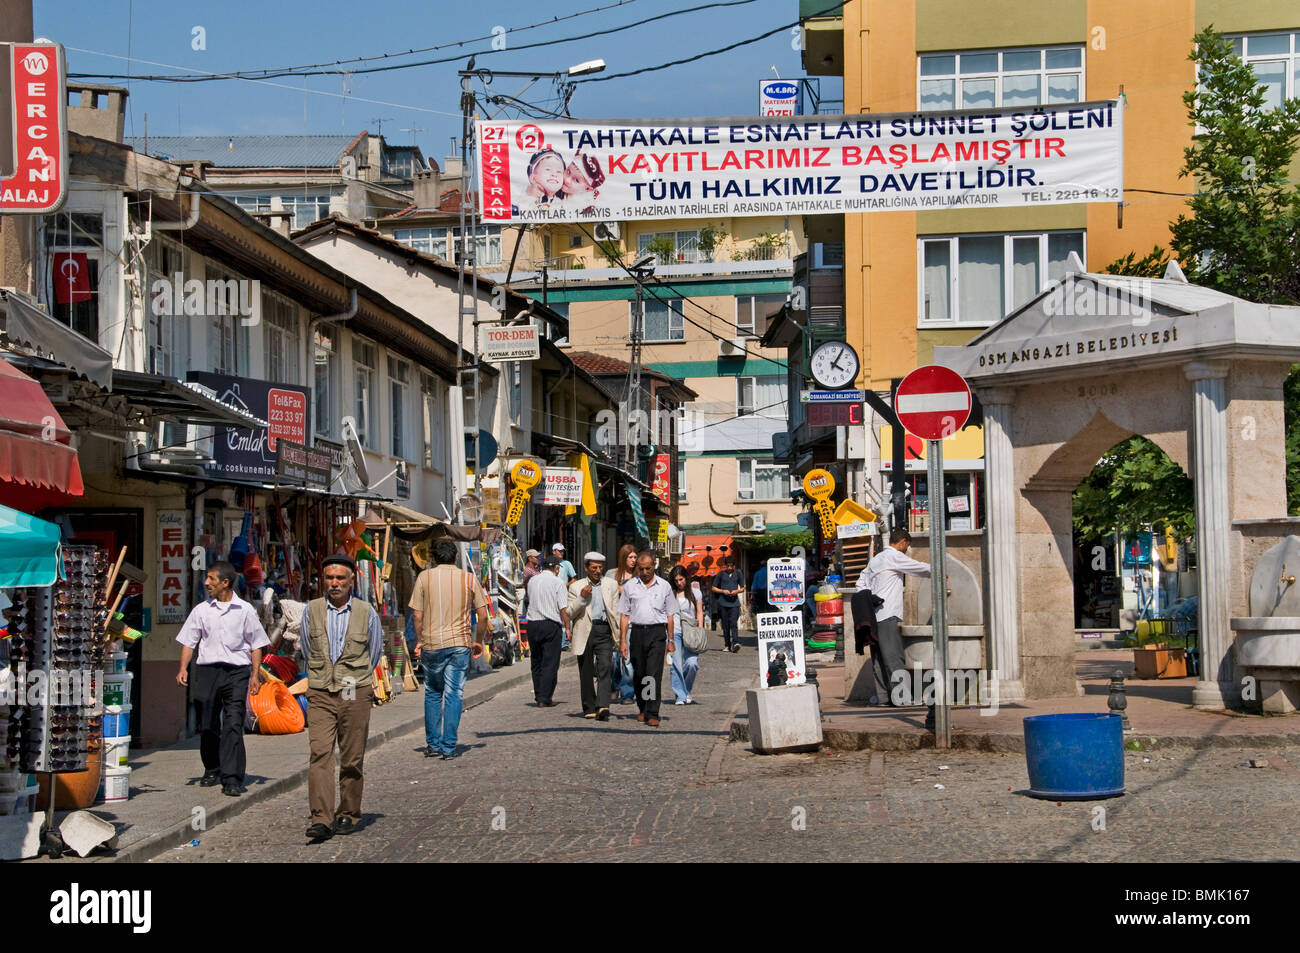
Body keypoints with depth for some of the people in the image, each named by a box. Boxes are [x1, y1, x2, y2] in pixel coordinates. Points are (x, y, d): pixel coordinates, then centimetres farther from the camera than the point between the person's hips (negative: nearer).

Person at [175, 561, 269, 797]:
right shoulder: (201, 610, 10)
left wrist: (255, 674, 2)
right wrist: (183, 669, -4)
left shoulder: (245, 610, 5)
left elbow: (256, 644, 10)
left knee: (233, 725, -12)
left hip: (236, 672, -2)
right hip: (207, 671, 2)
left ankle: (232, 779, -15)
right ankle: (212, 769, 29)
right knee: (207, 725, 7)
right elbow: (189, 641, 10)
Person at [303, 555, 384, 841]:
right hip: (320, 695, 1)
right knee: (320, 753, -12)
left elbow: (375, 651, 17)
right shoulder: (312, 610, 7)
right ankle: (322, 819, -17)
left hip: (355, 694, -1)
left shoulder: (367, 612, 3)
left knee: (352, 758, 2)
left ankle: (348, 814, 15)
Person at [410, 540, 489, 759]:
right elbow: (482, 615, 3)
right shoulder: (469, 579, 3)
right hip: (459, 643, 0)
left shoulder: (424, 577, 2)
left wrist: (420, 642, 13)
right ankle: (449, 747, 0)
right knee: (453, 695, 3)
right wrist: (480, 640, 16)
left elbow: (418, 616, 0)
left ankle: (433, 745, 15)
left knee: (432, 694, 15)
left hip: (431, 644, 0)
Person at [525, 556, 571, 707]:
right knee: (550, 663, -1)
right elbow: (563, 609, -9)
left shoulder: (532, 581, 9)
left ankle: (538, 696, 19)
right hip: (551, 625, -5)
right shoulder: (557, 583, -6)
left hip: (532, 623, 5)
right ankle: (545, 698, -5)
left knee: (536, 662, 15)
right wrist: (567, 627, -3)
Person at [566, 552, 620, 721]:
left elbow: (616, 612, 13)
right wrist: (582, 598, -11)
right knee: (586, 672, 6)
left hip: (604, 631, 0)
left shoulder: (611, 585, 12)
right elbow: (569, 614, 4)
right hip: (584, 631, 0)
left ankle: (602, 707, -26)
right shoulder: (576, 587, 8)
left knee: (604, 668, -16)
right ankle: (589, 708, 18)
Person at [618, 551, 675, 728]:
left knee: (654, 674, -12)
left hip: (657, 633, -2)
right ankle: (643, 709, 26)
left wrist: (670, 640, 7)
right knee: (638, 674, 8)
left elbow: (669, 615, 11)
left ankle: (652, 714, -15)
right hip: (637, 632, 2)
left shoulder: (664, 586, 8)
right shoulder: (629, 586, 8)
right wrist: (623, 640, 1)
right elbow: (624, 615, 8)